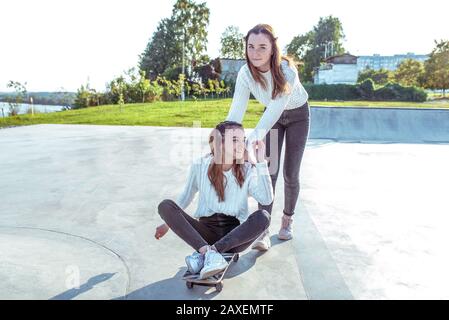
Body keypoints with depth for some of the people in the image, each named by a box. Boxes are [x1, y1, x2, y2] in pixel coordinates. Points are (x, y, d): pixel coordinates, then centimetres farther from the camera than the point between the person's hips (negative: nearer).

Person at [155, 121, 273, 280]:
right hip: (206, 231, 1)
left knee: (263, 216, -30)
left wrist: (261, 161, -23)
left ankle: (203, 253, -29)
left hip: (235, 236, 0)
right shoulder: (200, 166, -4)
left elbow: (267, 199, -21)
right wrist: (168, 223, 21)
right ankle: (208, 251, -30)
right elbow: (186, 196, 12)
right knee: (165, 206, -20)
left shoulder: (247, 170, -5)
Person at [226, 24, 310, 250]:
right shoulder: (246, 73, -25)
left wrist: (256, 135, -63)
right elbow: (236, 112, -28)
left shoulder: (287, 70, -36)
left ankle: (287, 220, 24)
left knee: (290, 174, -1)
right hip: (272, 117, 2)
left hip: (298, 115, -2)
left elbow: (277, 108, -48)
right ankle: (263, 230, -9)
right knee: (269, 171, -10)